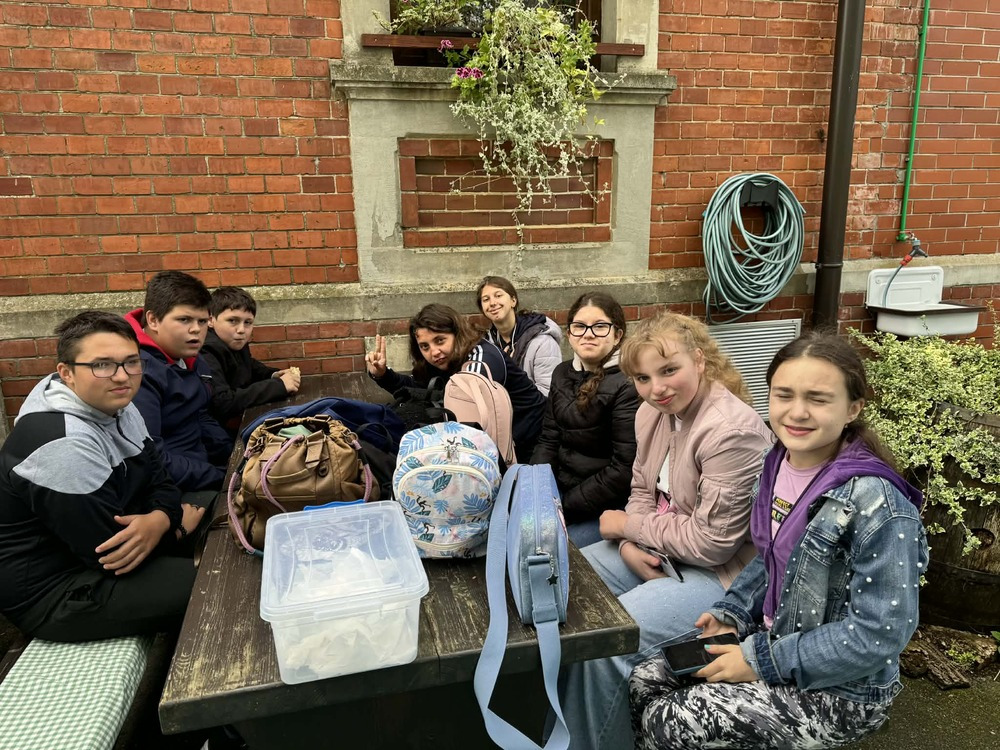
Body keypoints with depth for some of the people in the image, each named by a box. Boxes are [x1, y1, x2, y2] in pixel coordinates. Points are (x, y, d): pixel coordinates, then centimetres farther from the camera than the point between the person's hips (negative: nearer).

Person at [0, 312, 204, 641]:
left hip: (90, 549, 10)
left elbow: (159, 481, 2)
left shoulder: (114, 406, 0)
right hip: (54, 591, -10)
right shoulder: (63, 444, -29)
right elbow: (111, 551, -28)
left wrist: (159, 519, -22)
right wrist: (177, 523, -11)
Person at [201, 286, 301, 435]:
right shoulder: (206, 354, -25)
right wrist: (278, 385, -28)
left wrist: (273, 376, 2)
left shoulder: (236, 343, 2)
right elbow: (222, 404, -36)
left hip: (244, 418, 9)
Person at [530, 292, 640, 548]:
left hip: (607, 505, -6)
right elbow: (548, 440, 8)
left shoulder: (628, 385, -16)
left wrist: (566, 506, -17)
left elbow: (625, 468, -19)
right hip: (560, 489, 6)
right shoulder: (563, 374, 7)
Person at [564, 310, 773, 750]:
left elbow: (711, 544, -24)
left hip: (717, 573, -8)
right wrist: (629, 545, -10)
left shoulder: (732, 431, -26)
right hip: (656, 550, 9)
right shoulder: (652, 412, -1)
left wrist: (627, 526, -14)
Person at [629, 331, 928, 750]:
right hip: (773, 639, 7)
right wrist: (731, 615, -2)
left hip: (840, 690, -6)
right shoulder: (778, 463, -3)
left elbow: (878, 635, -25)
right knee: (646, 680, -1)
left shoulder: (875, 504, -26)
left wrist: (762, 661, -20)